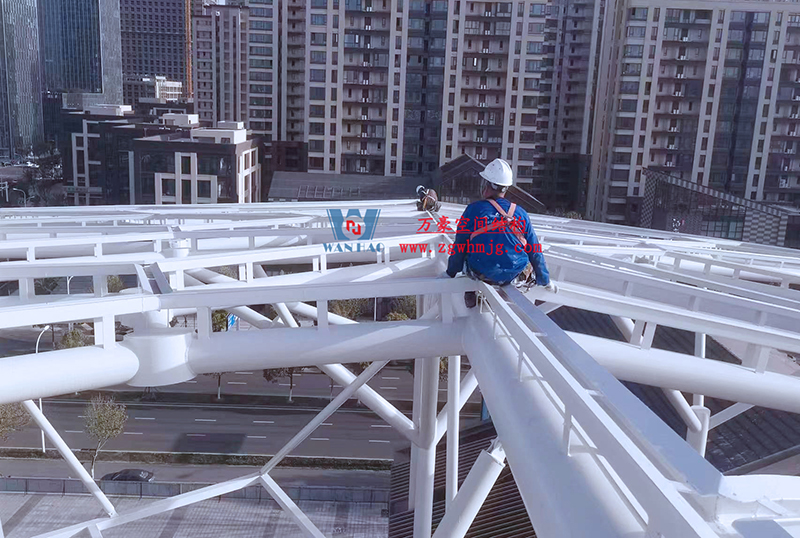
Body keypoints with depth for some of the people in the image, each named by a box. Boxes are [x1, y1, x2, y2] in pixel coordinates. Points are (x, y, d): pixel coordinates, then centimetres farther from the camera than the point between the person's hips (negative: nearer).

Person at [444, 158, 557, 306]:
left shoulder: (474, 209, -9)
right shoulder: (521, 213, -1)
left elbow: (460, 246, -4)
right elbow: (534, 250, 5)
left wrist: (451, 272, 11)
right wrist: (545, 280, 18)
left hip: (481, 274, -2)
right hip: (513, 276, 2)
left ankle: (470, 296, 24)